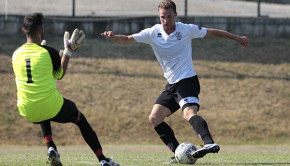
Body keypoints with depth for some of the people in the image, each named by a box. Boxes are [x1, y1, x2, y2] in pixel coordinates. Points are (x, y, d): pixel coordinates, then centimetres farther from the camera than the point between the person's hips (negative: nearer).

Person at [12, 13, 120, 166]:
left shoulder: (16, 55, 1)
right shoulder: (48, 52, -9)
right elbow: (59, 75, 9)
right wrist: (68, 52, 20)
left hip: (28, 112, 3)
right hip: (52, 107, -3)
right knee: (80, 118, 24)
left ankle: (51, 147, 18)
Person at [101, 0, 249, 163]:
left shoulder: (187, 30, -6)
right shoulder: (153, 33, 0)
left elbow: (212, 32, 8)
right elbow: (127, 40, -3)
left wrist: (238, 38, 15)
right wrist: (113, 37, -25)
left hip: (188, 81, -6)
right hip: (171, 85, 6)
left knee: (189, 113, -31)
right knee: (154, 119, -1)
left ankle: (210, 143, -51)